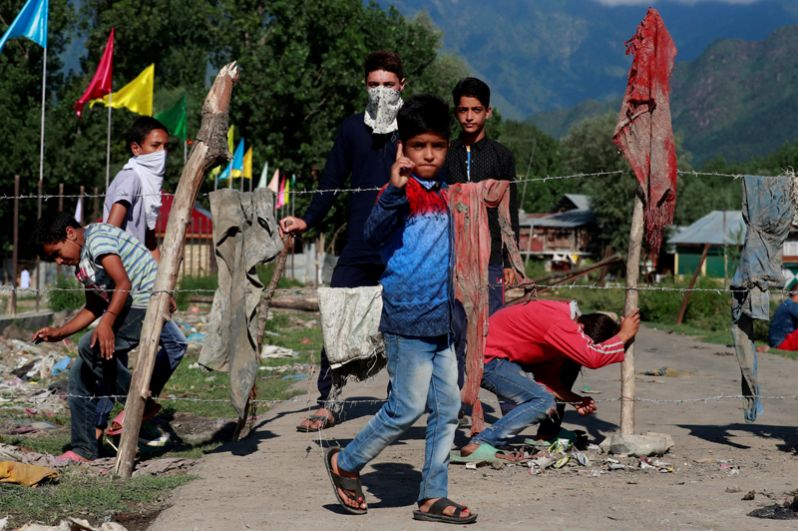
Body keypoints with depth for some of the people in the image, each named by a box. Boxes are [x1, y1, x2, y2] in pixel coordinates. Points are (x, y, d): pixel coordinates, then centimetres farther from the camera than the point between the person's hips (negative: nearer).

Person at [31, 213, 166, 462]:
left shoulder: (98, 236, -12)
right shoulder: (81, 263, 18)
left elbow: (123, 283, -21)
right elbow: (94, 308, 23)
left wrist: (106, 322, -30)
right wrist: (59, 332, 14)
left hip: (148, 303, -10)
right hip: (127, 309, 10)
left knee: (91, 348, -26)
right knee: (82, 373, 4)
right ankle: (85, 449, 7)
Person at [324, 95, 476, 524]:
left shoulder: (445, 195, 14)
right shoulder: (400, 192, -9)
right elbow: (373, 233, -27)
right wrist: (395, 189, -40)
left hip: (444, 322, 8)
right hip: (407, 322, -8)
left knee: (447, 408, 8)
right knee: (406, 409, -3)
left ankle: (433, 496, 16)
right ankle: (345, 464, 17)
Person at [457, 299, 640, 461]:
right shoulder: (559, 324, -26)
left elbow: (548, 378, 7)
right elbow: (592, 358, -35)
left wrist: (577, 401, -7)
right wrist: (623, 336, -20)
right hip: (486, 359, -10)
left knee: (570, 364, 14)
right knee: (545, 402, -22)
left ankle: (549, 435, 17)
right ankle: (479, 445, -23)